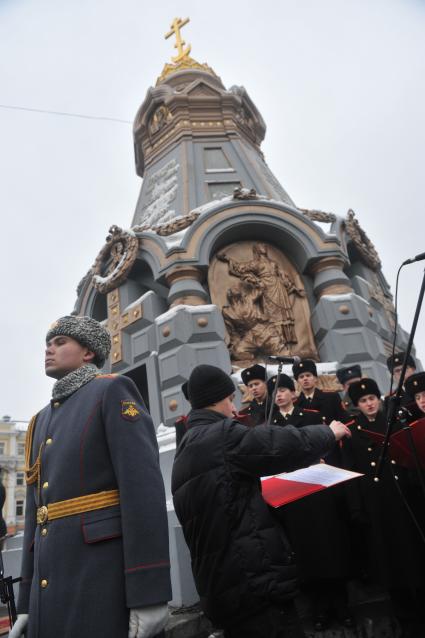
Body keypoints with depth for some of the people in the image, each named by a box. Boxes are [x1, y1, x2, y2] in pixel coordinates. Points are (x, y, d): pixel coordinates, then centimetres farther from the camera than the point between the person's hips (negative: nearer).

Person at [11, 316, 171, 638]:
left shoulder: (113, 391, -5)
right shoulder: (41, 422, 19)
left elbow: (145, 490, -15)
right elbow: (37, 515, 19)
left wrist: (148, 593, -19)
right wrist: (27, 603, 16)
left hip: (104, 583, -7)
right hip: (52, 588, 7)